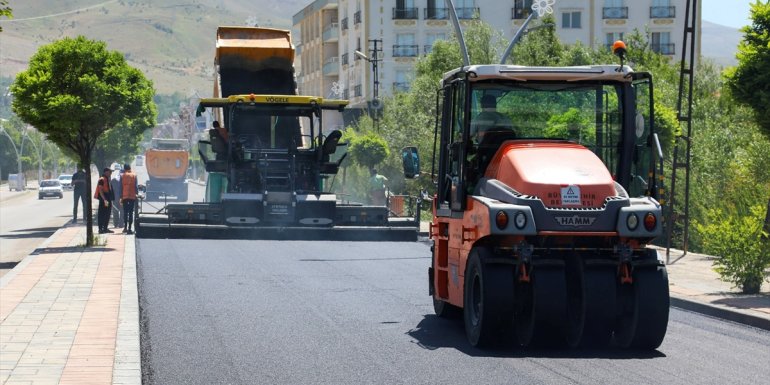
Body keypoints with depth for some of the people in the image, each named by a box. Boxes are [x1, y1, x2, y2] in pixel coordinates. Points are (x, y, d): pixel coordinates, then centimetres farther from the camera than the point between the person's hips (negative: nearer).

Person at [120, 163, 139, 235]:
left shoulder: (122, 176, 2)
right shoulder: (134, 175, 1)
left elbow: (121, 187, 1)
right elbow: (136, 186, -2)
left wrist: (121, 197, 5)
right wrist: (137, 195, 5)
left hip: (125, 197, 1)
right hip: (132, 196, -1)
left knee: (125, 213, 10)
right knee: (131, 213, 0)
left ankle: (125, 227, 6)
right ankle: (129, 228, -6)